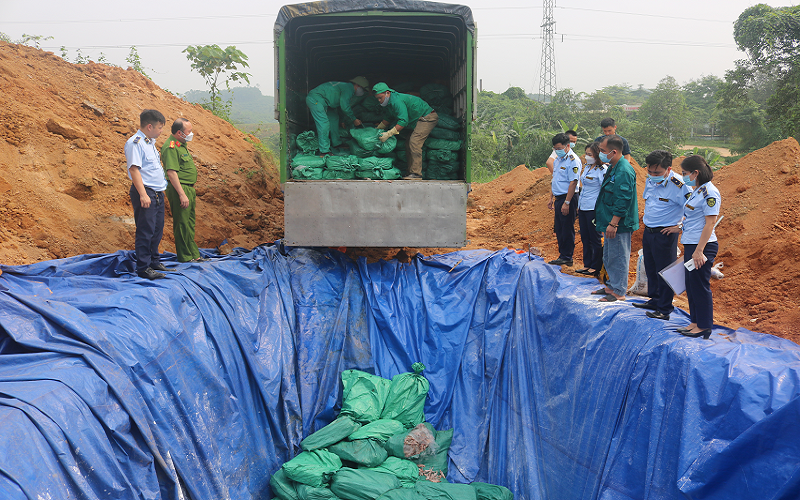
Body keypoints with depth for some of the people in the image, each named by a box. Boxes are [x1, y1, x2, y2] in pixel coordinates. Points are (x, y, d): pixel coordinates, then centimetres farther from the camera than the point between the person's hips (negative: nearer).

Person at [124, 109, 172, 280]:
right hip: (145, 192, -9)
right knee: (145, 232, -6)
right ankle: (143, 268, -1)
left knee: (157, 230, 15)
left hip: (157, 193, 9)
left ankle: (154, 262, 27)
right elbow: (134, 169, -20)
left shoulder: (150, 142, 18)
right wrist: (143, 194, -26)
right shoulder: (135, 143, -13)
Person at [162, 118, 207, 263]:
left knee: (189, 224, 15)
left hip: (188, 189, 10)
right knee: (182, 224, -4)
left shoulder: (181, 145, 17)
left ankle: (194, 254, 23)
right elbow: (171, 172, -22)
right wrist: (182, 194, -25)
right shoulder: (170, 147, -15)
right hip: (179, 189, -10)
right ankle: (185, 257, 3)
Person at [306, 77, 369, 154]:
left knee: (334, 117, 17)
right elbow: (345, 107, -15)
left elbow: (343, 106, 27)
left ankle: (336, 143, 23)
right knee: (324, 123, -17)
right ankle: (324, 151, -19)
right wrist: (354, 120, -5)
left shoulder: (345, 86, 20)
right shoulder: (348, 88, -12)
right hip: (315, 99, -11)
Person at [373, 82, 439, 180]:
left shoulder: (397, 101, -24)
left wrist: (388, 134, -30)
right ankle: (411, 172, 6)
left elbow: (403, 121, -30)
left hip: (427, 117, -11)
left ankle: (416, 173, -23)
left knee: (414, 142, -21)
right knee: (409, 143, 6)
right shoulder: (390, 101, 10)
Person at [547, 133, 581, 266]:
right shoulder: (558, 159, 16)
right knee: (558, 229, 12)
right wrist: (551, 198, 19)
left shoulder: (572, 160, -13)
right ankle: (562, 256, 20)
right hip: (558, 198, 9)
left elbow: (573, 183, -19)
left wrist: (567, 202, -22)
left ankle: (566, 257, 4)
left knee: (567, 229, -3)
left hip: (568, 198, -9)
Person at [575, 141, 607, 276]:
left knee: (595, 239, 1)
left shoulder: (602, 170, -13)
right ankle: (587, 265, 23)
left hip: (593, 209, -8)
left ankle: (595, 268, 11)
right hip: (583, 208, 8)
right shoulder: (587, 168, 13)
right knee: (585, 238, 13)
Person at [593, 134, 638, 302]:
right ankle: (611, 286, 32)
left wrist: (613, 224, -24)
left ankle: (618, 292, 8)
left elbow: (622, 202, -24)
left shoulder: (624, 172, -21)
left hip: (619, 225, -11)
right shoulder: (613, 168, 12)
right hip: (611, 223, 11)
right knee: (608, 257, 19)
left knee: (618, 258, -1)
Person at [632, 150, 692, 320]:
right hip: (648, 231, 8)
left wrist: (679, 226, -16)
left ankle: (664, 310, 8)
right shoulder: (650, 180, 5)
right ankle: (655, 301, 34)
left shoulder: (677, 185, -19)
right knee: (650, 269, 18)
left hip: (665, 234, -8)